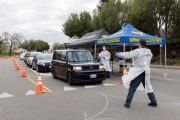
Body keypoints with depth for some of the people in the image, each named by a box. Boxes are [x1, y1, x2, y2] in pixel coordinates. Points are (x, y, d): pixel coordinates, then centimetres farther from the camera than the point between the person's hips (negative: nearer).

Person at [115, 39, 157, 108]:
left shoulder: (137, 51, -14)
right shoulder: (149, 52, 9)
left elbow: (128, 55, -20)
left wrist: (119, 54, -7)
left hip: (138, 71, -7)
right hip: (146, 71, 7)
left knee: (132, 87, 0)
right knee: (147, 86, 18)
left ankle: (127, 103, 5)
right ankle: (153, 102, 24)